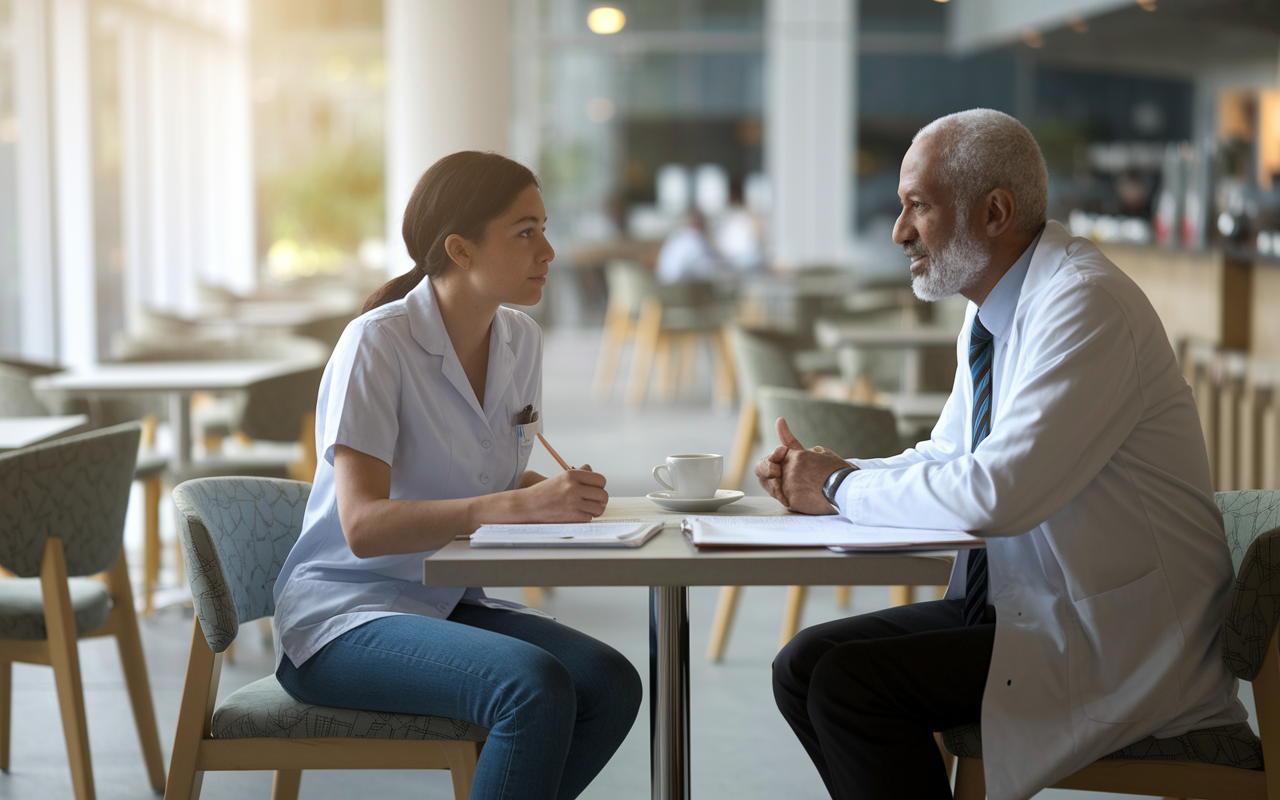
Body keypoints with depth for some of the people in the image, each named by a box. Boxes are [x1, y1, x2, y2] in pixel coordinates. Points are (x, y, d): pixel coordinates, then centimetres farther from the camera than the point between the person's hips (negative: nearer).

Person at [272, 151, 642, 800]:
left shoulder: (521, 341, 4)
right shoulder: (377, 343, -17)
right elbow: (362, 525, -27)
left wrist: (562, 494, -7)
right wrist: (518, 505, -37)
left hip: (448, 603, 7)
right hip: (344, 612, -7)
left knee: (610, 685, -19)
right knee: (535, 687, -31)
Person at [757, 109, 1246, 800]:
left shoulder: (1084, 305, -20)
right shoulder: (992, 314, 10)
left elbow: (995, 494, -29)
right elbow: (945, 459, 19)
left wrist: (842, 489, -14)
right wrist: (826, 473, 0)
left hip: (1115, 645, -9)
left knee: (849, 683, -21)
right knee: (802, 666, 0)